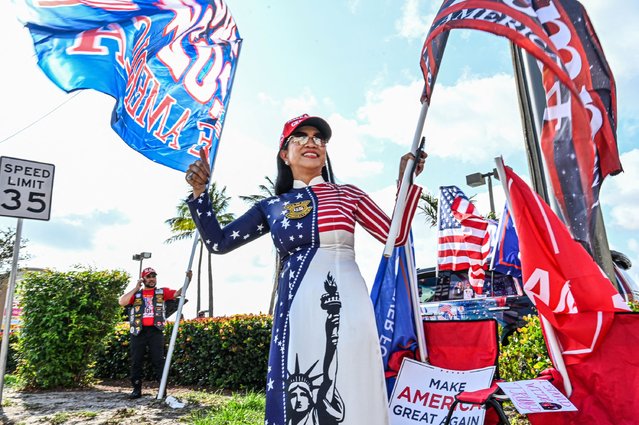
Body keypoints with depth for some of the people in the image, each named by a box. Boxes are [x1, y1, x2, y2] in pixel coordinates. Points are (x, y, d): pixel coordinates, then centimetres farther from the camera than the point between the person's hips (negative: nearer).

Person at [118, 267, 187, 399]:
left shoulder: (162, 292, 11)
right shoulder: (136, 294, 14)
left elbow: (178, 293, -2)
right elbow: (121, 302, -1)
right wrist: (136, 289, -3)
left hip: (156, 330, -1)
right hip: (138, 331, 2)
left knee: (158, 360, -2)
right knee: (136, 361, 7)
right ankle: (137, 389, 17)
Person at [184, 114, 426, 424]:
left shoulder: (348, 195, 12)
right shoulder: (272, 207, 13)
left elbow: (396, 236, 9)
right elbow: (217, 242, 10)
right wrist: (199, 190, 3)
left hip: (346, 305, 0)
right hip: (297, 308, 1)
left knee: (350, 394, 1)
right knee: (299, 400, 4)